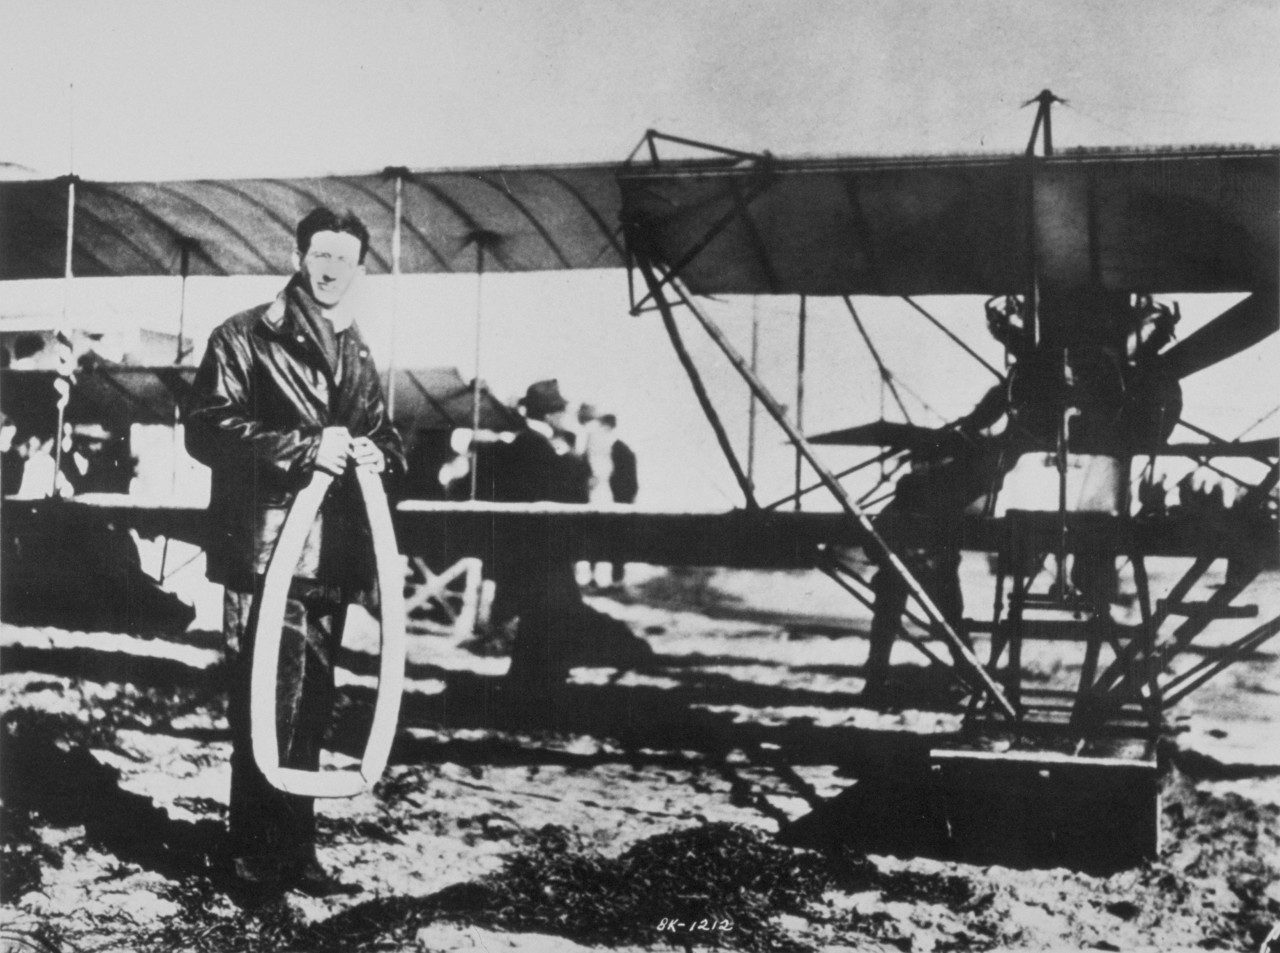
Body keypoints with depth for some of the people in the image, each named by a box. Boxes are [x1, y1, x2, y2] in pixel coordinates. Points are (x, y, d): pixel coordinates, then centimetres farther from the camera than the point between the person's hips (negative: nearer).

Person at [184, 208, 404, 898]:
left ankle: (294, 856, 22)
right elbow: (207, 427, -12)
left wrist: (378, 454, -1)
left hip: (330, 561, 7)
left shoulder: (356, 356, 17)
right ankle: (256, 863, 4)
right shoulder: (245, 338, -2)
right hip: (264, 555, -6)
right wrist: (305, 448, -19)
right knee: (265, 710, -7)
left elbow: (385, 438, 24)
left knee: (309, 712, 12)